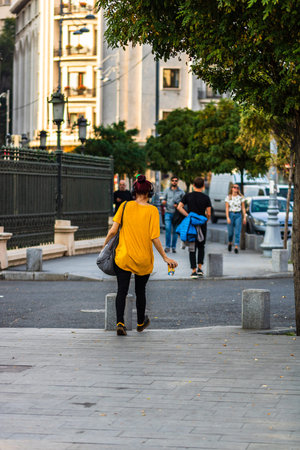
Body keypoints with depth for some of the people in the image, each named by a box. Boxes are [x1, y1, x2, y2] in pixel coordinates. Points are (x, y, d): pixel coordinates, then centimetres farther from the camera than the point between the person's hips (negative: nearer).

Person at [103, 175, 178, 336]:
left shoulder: (125, 206, -4)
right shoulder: (152, 210, -9)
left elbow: (113, 230, -6)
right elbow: (154, 237, -13)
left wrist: (105, 246, 10)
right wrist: (165, 258, -4)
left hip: (123, 257, 0)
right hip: (144, 259, 0)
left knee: (122, 291, 3)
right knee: (140, 291, 17)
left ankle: (120, 322, -14)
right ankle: (141, 323, 35)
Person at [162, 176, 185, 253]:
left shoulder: (181, 192, 3)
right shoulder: (167, 190, 7)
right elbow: (164, 200, 13)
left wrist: (178, 205, -11)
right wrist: (163, 202, -10)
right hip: (168, 212, 0)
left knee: (175, 231, 3)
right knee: (168, 229, -12)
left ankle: (174, 247, 12)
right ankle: (167, 246, -5)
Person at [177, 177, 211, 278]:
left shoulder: (188, 196, 0)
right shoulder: (206, 198, -4)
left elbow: (179, 207, -9)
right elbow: (208, 214, -8)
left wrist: (188, 216, -6)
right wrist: (205, 221, 10)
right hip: (202, 225, -1)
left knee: (192, 248, 5)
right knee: (201, 247, 17)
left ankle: (194, 271, 0)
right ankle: (199, 268, 10)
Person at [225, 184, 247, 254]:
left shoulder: (241, 197, 4)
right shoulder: (228, 197, 2)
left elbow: (243, 208, 6)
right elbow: (227, 208, -2)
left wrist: (244, 217, 0)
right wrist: (227, 217, -11)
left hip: (238, 215, 0)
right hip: (230, 214, 0)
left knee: (237, 232, -7)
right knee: (230, 232, 6)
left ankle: (236, 247, -8)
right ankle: (230, 243, 34)